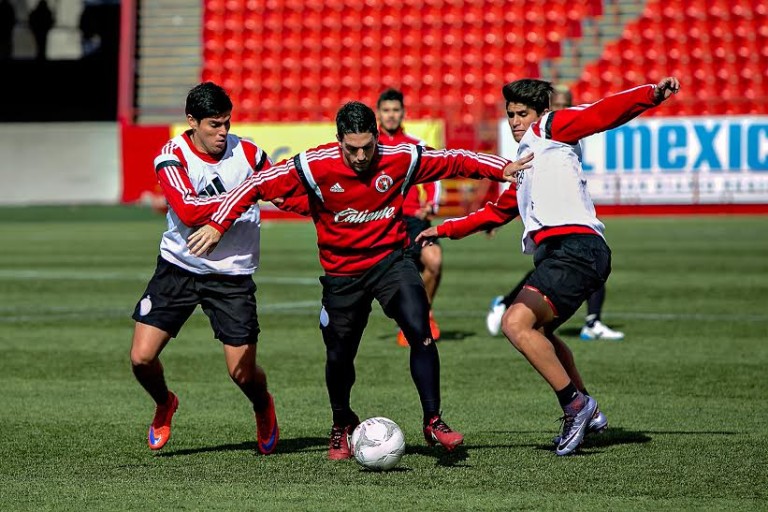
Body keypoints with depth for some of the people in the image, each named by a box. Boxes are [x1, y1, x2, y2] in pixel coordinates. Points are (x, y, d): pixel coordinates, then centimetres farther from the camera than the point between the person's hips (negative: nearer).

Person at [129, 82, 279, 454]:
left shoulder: (247, 153, -5)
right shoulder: (172, 157, -12)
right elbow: (188, 211, -27)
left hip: (232, 274, 0)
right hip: (179, 267, 0)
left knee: (243, 373, -3)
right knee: (142, 357, -8)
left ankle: (264, 409, 33)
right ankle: (164, 404, 26)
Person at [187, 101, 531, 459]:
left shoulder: (401, 159, -13)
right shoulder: (314, 166, -18)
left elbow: (453, 161, 1)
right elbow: (258, 185, -13)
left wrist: (502, 168, -4)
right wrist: (218, 225, -16)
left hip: (390, 259, 0)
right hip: (342, 273, 0)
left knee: (420, 333, -22)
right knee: (339, 357, 9)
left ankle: (433, 422, -13)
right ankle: (342, 426, 38)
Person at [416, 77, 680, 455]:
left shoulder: (551, 128, 6)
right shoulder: (526, 161, 31)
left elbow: (605, 113, -8)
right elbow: (497, 212, 43)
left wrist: (653, 94, -24)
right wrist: (444, 230, 45)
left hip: (576, 249, -10)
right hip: (555, 253, 10)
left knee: (516, 323, -22)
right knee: (537, 332, 28)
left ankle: (575, 403, -13)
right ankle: (587, 414, 34)